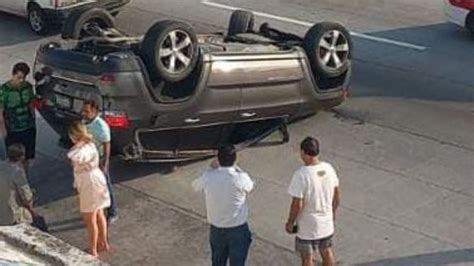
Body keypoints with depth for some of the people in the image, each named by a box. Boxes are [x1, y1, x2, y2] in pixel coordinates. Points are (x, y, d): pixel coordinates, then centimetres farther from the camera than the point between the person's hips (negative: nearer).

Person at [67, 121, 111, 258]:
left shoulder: (85, 149, -27)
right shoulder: (88, 145, 2)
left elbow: (73, 156, -48)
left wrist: (79, 144, -34)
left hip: (90, 185, -10)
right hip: (94, 181, 10)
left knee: (90, 220, 3)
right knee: (99, 215, 22)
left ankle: (93, 250, 15)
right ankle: (103, 243, 36)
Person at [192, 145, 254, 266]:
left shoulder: (208, 177, -17)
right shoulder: (241, 178, -23)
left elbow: (195, 185, 7)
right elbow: (250, 187, 3)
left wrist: (212, 169, 11)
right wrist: (235, 168, 8)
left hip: (216, 229, 3)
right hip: (238, 229, -2)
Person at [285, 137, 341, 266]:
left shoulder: (301, 174, -27)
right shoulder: (328, 168, -8)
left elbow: (297, 204, -23)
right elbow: (336, 195, 4)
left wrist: (290, 223, -7)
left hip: (307, 227, -5)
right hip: (327, 223, 6)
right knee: (327, 252, 24)